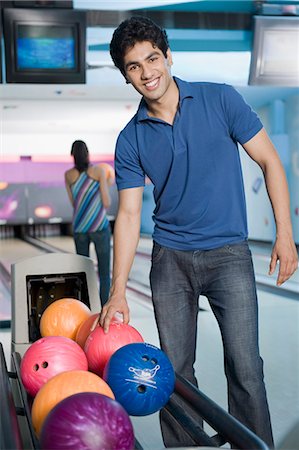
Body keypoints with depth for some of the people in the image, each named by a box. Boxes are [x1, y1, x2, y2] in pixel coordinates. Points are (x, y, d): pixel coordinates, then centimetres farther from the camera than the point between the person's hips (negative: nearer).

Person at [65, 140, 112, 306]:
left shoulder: (68, 175, 5)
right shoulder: (98, 171, -4)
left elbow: (74, 203, 12)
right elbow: (107, 203, -5)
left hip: (79, 228, 3)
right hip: (100, 227, -3)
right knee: (104, 273, 2)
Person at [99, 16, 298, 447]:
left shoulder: (220, 100, -2)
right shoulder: (131, 140, 2)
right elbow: (129, 214, 0)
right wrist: (118, 292, -8)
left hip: (229, 253, -2)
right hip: (170, 259, 2)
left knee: (245, 368, -6)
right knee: (176, 371, 7)